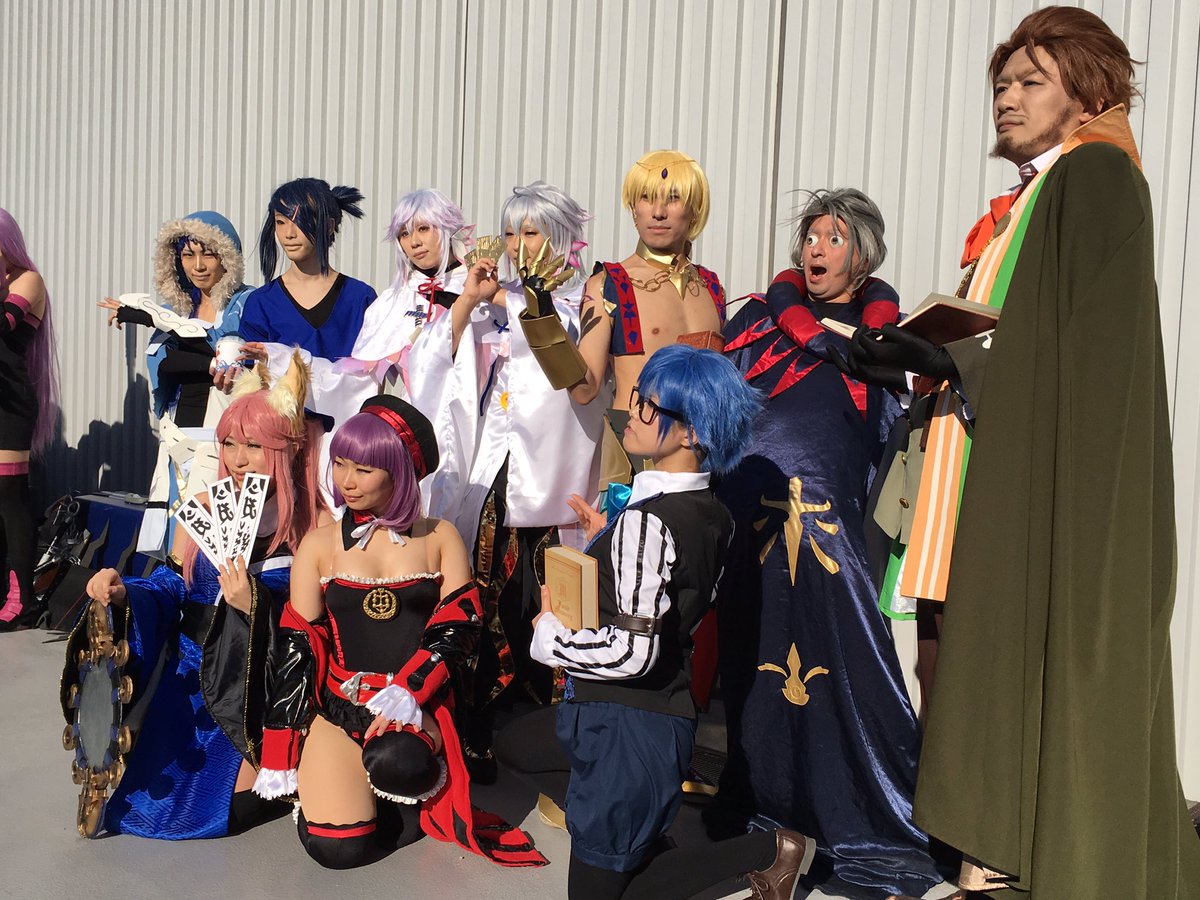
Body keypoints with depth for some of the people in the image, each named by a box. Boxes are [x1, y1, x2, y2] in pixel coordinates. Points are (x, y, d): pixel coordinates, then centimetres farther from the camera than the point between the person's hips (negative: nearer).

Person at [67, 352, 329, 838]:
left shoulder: (317, 525, -11)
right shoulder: (204, 509, 4)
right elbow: (170, 588, 8)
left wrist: (256, 606, -27)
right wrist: (123, 592, -12)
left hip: (260, 694, -4)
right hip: (190, 681, 4)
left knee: (225, 808, -14)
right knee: (128, 801, -4)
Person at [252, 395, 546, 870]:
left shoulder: (439, 538, 6)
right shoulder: (320, 544, 7)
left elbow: (459, 627, -2)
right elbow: (296, 649, 5)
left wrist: (408, 692, -19)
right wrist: (279, 756, 1)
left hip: (420, 702, -1)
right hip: (338, 702, 1)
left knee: (396, 763, -36)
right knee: (336, 846, -20)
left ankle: (425, 800, -2)